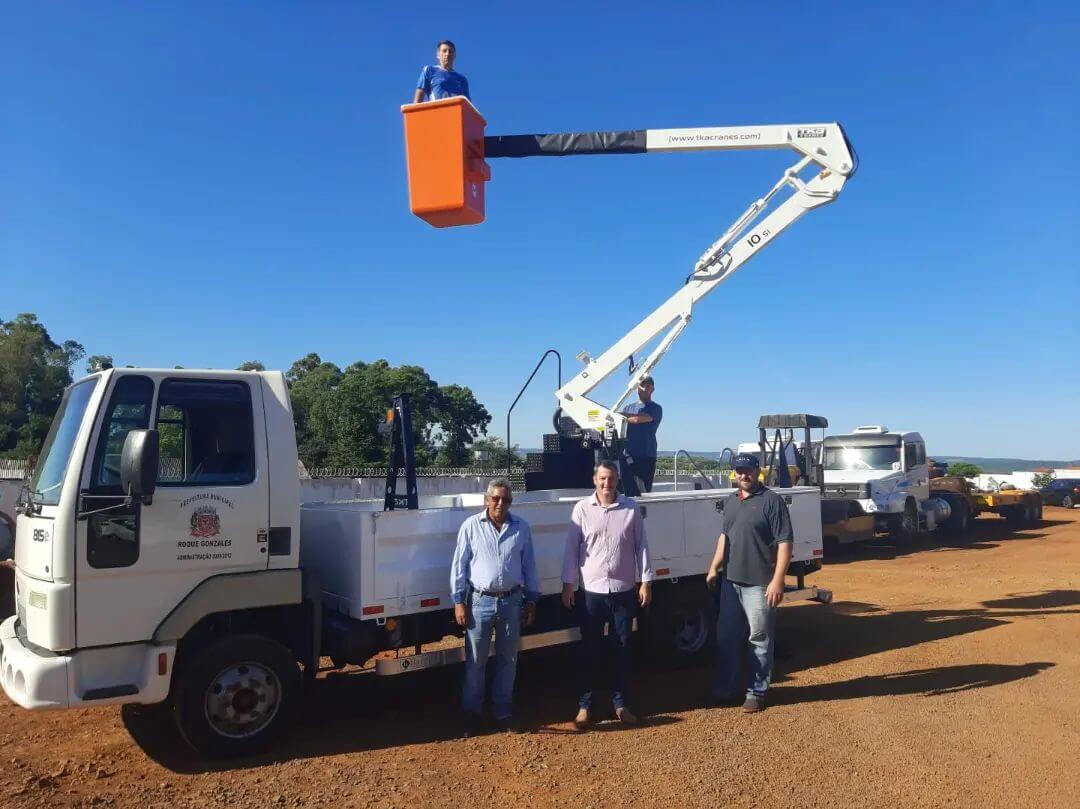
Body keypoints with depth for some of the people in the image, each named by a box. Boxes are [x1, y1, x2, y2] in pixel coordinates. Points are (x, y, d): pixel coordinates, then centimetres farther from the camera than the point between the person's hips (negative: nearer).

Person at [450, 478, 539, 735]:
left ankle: (503, 711, 27)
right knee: (475, 661, 7)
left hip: (511, 601, 2)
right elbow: (459, 565, -3)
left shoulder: (522, 528, 2)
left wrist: (531, 599, 7)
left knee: (508, 660, 13)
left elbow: (529, 566, 8)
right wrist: (458, 601, -6)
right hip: (480, 601, -2)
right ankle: (472, 712, 22)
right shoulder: (471, 526, -5)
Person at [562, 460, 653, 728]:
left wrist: (645, 582, 1)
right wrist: (568, 584, -2)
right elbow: (572, 548, -1)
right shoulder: (582, 509, -3)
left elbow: (641, 546, 3)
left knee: (622, 648, 11)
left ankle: (620, 703, 25)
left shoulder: (631, 508, -1)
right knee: (590, 650, 7)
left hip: (624, 591, 1)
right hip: (592, 591, -1)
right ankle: (584, 705, 19)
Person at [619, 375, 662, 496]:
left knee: (644, 493, -4)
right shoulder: (629, 408, 21)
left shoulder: (656, 409, 3)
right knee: (628, 493, 2)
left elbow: (638, 419, -13)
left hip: (646, 457, -4)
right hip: (626, 456, 4)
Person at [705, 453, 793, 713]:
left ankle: (756, 692, 16)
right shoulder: (730, 502, 12)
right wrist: (714, 568, 15)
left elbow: (784, 543, -14)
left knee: (759, 640, 4)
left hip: (758, 584, -7)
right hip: (730, 581, 7)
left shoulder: (772, 501, -10)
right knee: (726, 637, 14)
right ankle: (726, 688, 26)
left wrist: (777, 580, -19)